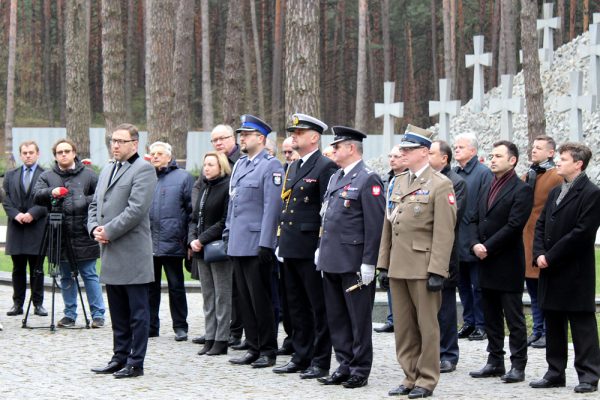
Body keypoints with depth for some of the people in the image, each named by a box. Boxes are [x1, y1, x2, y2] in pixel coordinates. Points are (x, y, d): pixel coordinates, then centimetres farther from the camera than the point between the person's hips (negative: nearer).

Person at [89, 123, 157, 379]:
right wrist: (94, 228, 1)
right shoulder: (107, 170, 19)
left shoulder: (143, 170, -8)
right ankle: (120, 358, 21)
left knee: (137, 312, -2)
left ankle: (135, 363, 1)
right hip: (111, 254, 8)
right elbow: (95, 204, 20)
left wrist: (108, 231, -15)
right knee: (118, 312, 14)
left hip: (132, 253, -8)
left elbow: (136, 209, -18)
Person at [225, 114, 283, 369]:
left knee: (260, 299, -3)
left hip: (256, 245, -8)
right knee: (245, 299, 10)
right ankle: (253, 348, 16)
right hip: (238, 244, 8)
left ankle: (268, 351, 5)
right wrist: (228, 233, 17)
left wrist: (265, 244, -18)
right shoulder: (239, 164, 17)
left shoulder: (271, 166, -9)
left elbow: (272, 207, -14)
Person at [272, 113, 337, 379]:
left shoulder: (325, 167, -10)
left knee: (319, 307, -1)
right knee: (297, 307, 13)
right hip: (290, 248, 9)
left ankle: (320, 362, 3)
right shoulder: (293, 168, 17)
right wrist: (281, 242, 17)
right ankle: (301, 357, 21)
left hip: (311, 249, -9)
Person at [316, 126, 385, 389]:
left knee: (359, 318, 0)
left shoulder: (368, 180, -11)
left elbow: (375, 226, -15)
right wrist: (321, 249, 17)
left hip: (354, 264, -8)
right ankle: (345, 366, 20)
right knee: (336, 317, 12)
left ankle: (360, 371, 7)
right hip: (331, 260, 9)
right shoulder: (335, 178, 16)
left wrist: (368, 263, -18)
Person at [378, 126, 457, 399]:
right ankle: (410, 378, 18)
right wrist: (384, 262, 12)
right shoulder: (398, 182, 15)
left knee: (427, 325, 2)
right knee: (403, 326, 10)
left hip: (422, 267, -7)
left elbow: (444, 232, -12)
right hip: (398, 267, 7)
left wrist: (437, 271, -17)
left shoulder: (440, 185, -8)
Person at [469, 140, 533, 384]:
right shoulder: (488, 188, 15)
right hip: (486, 264, 8)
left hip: (508, 265, -8)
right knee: (491, 317, 13)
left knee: (514, 318, -2)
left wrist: (488, 248, -16)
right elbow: (475, 220, 14)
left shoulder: (521, 190, -9)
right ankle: (495, 362, 20)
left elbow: (513, 226, -17)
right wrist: (475, 244, -4)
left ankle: (518, 366, 3)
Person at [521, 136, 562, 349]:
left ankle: (548, 332, 4)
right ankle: (537, 330, 20)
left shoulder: (556, 178, -9)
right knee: (533, 290, 12)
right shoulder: (526, 177, 13)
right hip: (526, 241, 7)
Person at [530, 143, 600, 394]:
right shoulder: (555, 192, 16)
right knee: (554, 324, 12)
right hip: (551, 270, 8)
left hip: (576, 272, -8)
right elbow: (541, 225, 15)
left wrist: (551, 257, -16)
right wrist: (539, 254, -2)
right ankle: (555, 373, 19)